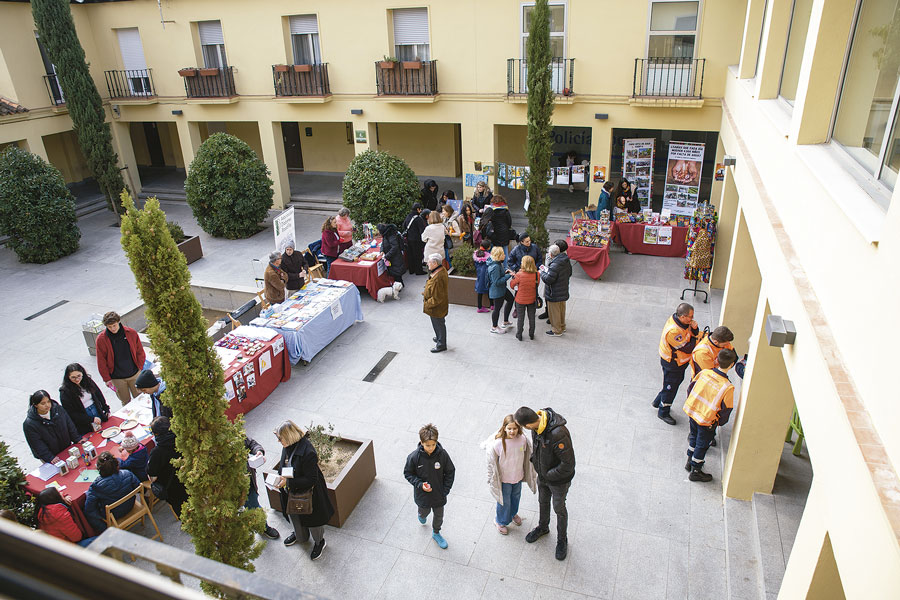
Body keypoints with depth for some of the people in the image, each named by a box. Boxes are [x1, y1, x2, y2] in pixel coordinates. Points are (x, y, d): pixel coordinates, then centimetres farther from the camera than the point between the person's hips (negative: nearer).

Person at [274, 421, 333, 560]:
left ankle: (319, 542, 44)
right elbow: (283, 464, 10)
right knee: (294, 516, 29)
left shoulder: (308, 452, -35)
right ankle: (300, 535, 59)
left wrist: (288, 482, -31)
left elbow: (310, 480, -30)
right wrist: (281, 477, -8)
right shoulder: (287, 447, -11)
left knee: (312, 519, 16)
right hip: (291, 492, 7)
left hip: (307, 493, -7)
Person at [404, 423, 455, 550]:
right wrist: (420, 485, -22)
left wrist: (445, 490, -10)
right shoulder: (414, 456, -26)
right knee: (424, 512, 26)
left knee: (439, 516, 21)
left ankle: (436, 533, 51)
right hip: (422, 495, -1)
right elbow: (408, 473, -10)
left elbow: (450, 472, -8)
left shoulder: (442, 454, -23)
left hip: (439, 495, 1)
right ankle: (422, 515, 63)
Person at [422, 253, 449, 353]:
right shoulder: (442, 269, -5)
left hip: (437, 307, -9)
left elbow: (437, 298, -30)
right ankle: (439, 338, 49)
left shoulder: (437, 279, -36)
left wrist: (427, 305, -17)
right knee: (439, 324, 28)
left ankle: (441, 345, 29)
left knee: (439, 325, 11)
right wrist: (427, 292, 12)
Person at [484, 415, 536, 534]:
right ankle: (500, 521, 46)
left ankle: (513, 513, 60)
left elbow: (527, 457, -1)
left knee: (516, 497, 29)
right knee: (504, 501, 17)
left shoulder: (523, 439, -20)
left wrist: (532, 474, 10)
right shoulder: (498, 443, -31)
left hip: (518, 476, 4)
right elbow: (491, 462, -17)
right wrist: (491, 479, -8)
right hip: (504, 479, -4)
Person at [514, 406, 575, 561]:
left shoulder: (558, 434, -42)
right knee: (543, 502, 28)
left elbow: (568, 465, -32)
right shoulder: (538, 419, -19)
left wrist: (548, 475, -21)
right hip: (542, 475, 6)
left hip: (559, 480, -6)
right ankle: (543, 527, 56)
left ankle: (562, 540, 44)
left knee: (559, 509, 18)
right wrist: (534, 459, -2)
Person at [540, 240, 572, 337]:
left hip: (555, 294, -9)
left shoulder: (555, 265, -30)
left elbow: (548, 280, -29)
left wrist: (543, 272, -9)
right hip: (564, 292, 9)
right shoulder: (567, 261, -3)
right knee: (562, 309, 25)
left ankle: (557, 331, 21)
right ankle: (562, 327, 42)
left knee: (554, 311, 9)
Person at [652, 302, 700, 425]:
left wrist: (694, 328, -20)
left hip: (680, 361, 9)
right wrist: (697, 338, -18)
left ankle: (658, 402, 47)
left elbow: (694, 334, 2)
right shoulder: (673, 331, -38)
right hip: (672, 363, -9)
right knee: (670, 387, 10)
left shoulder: (682, 321, -10)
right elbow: (687, 349, -31)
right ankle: (663, 412, 33)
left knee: (678, 380, 27)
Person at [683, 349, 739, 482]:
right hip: (706, 420, -5)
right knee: (702, 445, 15)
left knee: (694, 437, 27)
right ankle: (695, 471, 30)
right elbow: (726, 409, -15)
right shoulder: (728, 387, -26)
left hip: (692, 411, 5)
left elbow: (690, 388, 0)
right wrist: (719, 422, 5)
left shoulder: (704, 372, -15)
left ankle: (690, 462, 44)